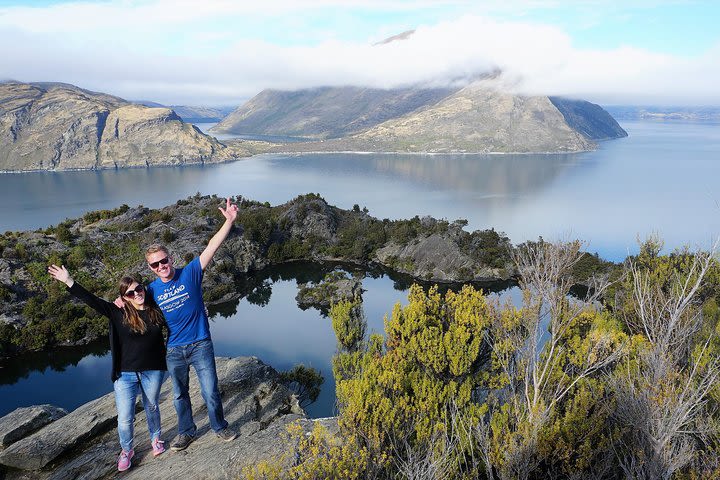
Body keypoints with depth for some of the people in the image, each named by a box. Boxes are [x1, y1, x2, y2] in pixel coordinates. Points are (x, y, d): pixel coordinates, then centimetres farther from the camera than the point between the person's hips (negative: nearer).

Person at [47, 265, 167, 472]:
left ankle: (156, 438, 46)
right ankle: (126, 450, 30)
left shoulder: (156, 311, -5)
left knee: (152, 407, 20)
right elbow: (91, 300, -14)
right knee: (124, 419, 2)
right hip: (125, 374, -1)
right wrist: (68, 281, -18)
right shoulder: (118, 313, -9)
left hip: (153, 372, 1)